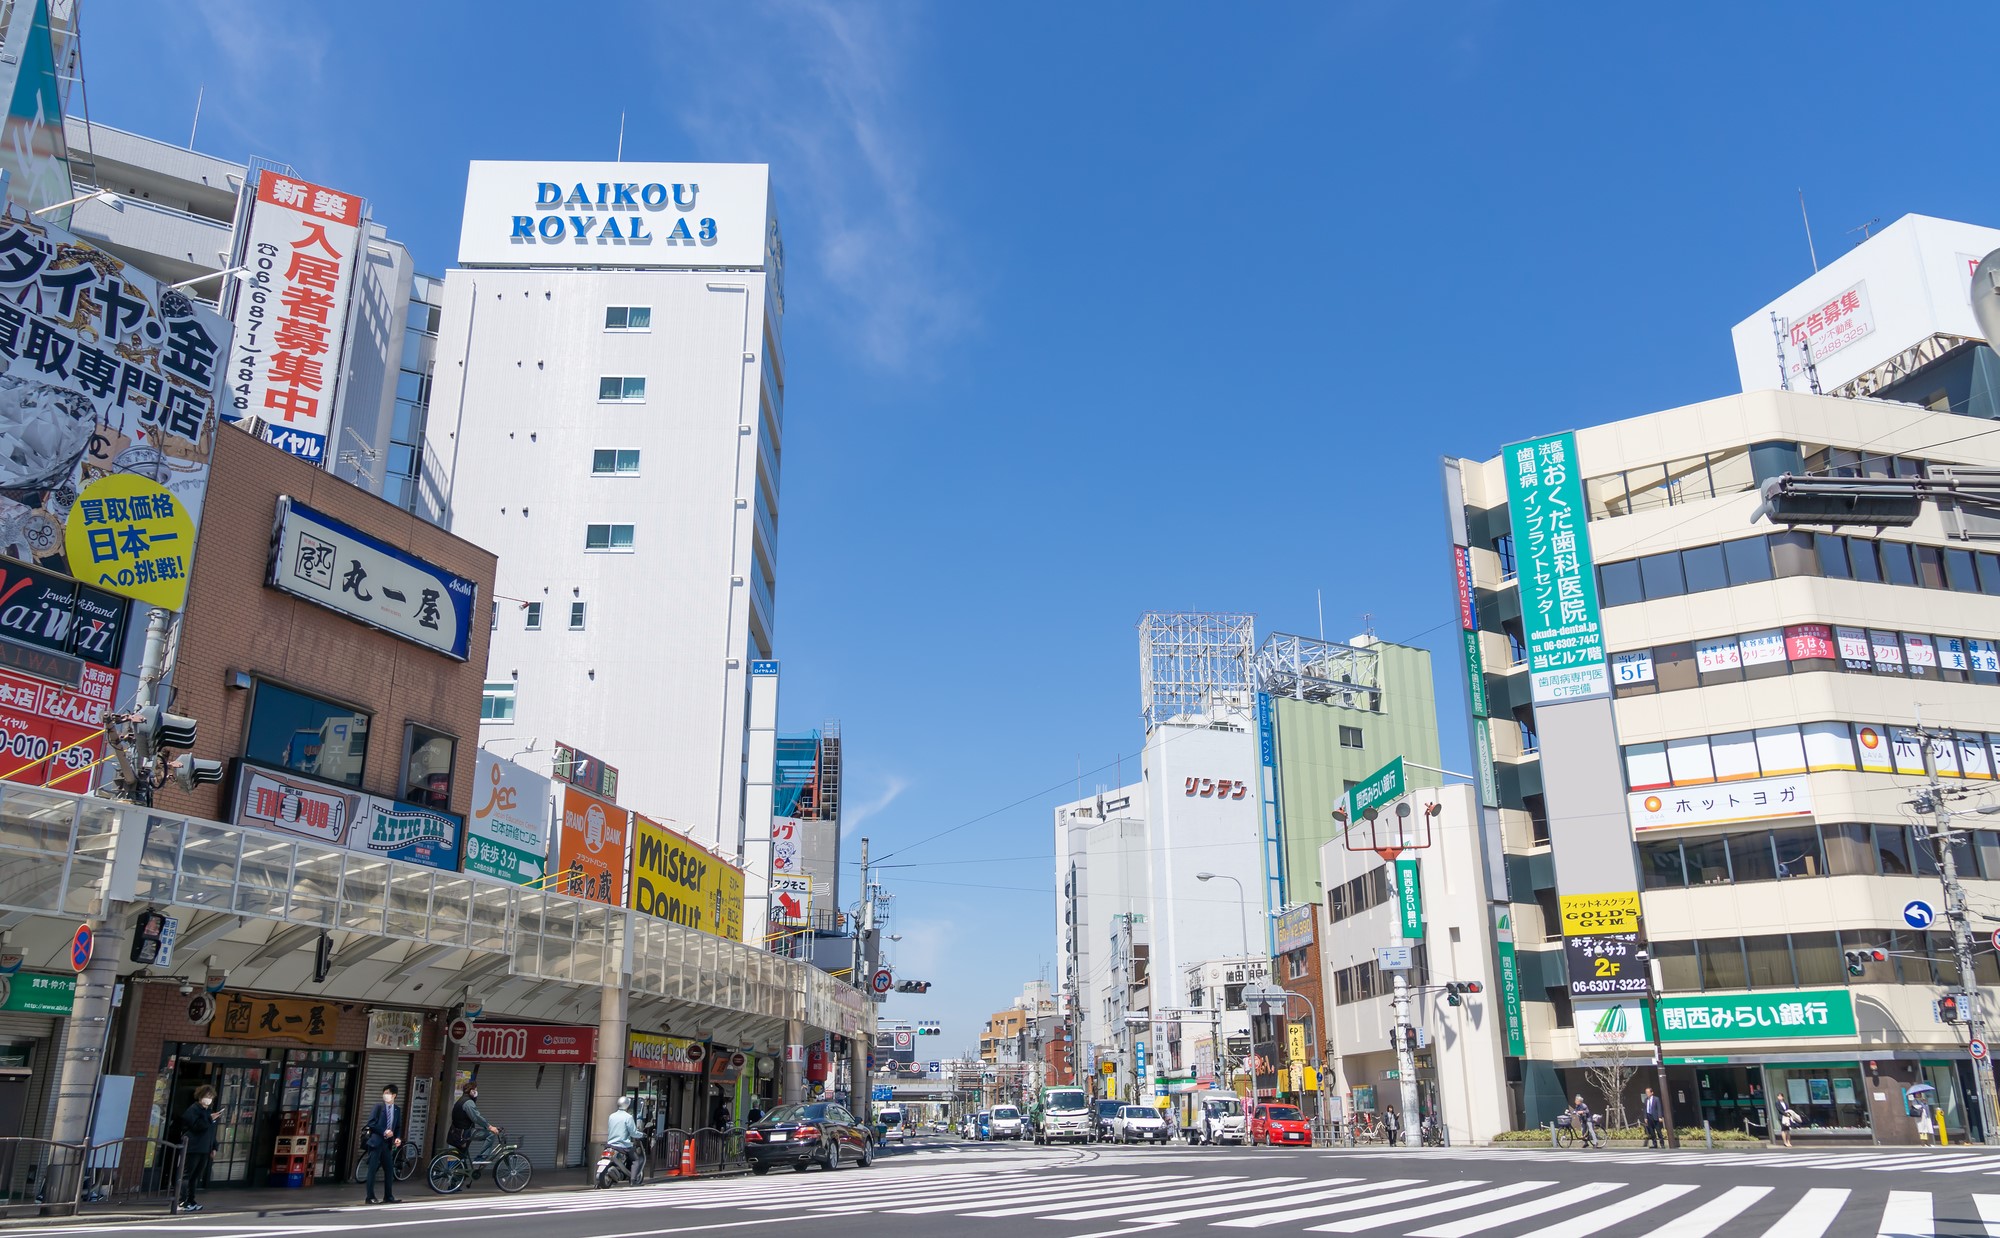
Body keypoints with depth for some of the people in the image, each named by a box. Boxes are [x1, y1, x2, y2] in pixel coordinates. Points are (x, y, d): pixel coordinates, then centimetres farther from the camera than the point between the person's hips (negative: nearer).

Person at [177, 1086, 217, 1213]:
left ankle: (190, 1202, 16)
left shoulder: (209, 1110, 17)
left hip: (204, 1150, 8)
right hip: (193, 1149, -8)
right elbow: (196, 1126, -19)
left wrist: (213, 1147, 18)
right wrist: (210, 1119, -28)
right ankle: (182, 1202, -8)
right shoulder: (194, 1109, -6)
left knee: (195, 1177, 11)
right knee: (186, 1176, -7)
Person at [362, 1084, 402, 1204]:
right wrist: (384, 1132, -17)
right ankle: (370, 1197, 4)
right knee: (372, 1169, -3)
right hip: (376, 1142, -5)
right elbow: (371, 1123, -11)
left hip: (387, 1144, 5)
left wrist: (398, 1138, -4)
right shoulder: (378, 1107, -4)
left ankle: (388, 1196, 12)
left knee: (389, 1170, 5)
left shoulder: (397, 1110, 9)